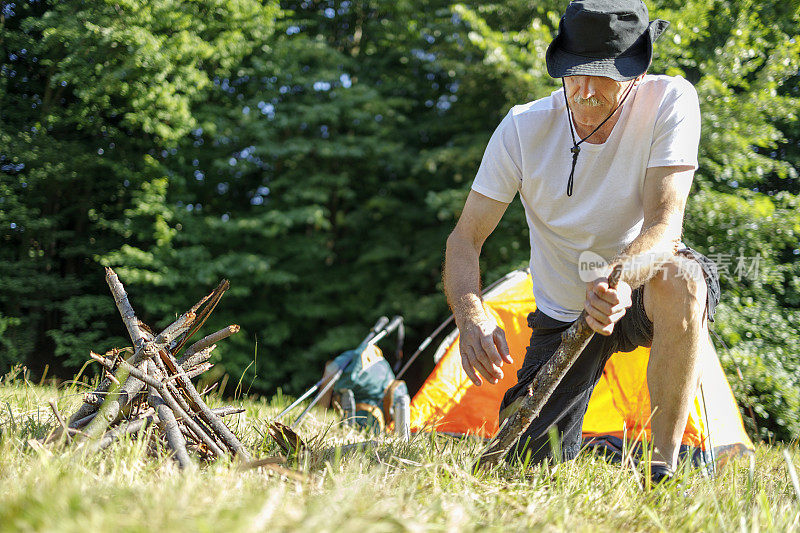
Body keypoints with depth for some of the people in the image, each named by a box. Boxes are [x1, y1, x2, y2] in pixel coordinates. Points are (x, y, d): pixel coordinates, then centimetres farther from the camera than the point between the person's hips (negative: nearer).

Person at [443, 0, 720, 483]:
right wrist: (472, 316, -36)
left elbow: (664, 222, -29)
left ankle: (665, 467, -26)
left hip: (640, 294, -2)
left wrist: (621, 275, -52)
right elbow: (465, 240, -15)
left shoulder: (671, 102, -22)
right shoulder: (523, 128, -17)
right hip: (563, 312, 2)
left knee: (677, 278, -39)